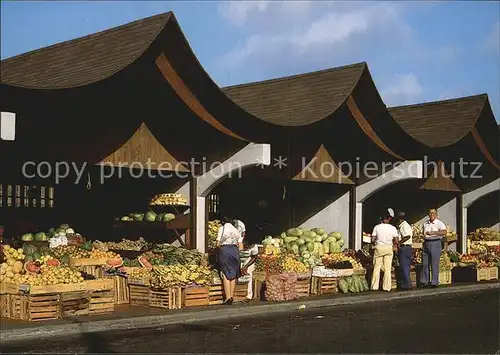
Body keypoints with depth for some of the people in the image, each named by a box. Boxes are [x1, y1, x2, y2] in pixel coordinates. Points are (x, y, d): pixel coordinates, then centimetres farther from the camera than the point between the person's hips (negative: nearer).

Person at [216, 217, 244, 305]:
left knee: (226, 274, -2)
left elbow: (218, 244, 1)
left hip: (224, 250, -4)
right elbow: (241, 247, 11)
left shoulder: (222, 228, 6)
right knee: (233, 274, 10)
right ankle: (232, 296, 8)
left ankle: (228, 298, -8)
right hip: (235, 250, 4)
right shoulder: (236, 230, 17)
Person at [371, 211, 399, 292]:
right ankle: (386, 287, 7)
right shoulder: (393, 228, -4)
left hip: (379, 247, -1)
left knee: (377, 268, 6)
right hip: (389, 248, 1)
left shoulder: (377, 227, -6)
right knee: (387, 268, 6)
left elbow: (373, 239, -5)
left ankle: (375, 286, 6)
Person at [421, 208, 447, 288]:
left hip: (435, 243, -6)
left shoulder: (439, 223, -2)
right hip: (426, 243, 6)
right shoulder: (425, 224, 17)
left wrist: (434, 232, -21)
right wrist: (424, 235, 10)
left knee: (434, 264, -5)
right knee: (425, 263, 5)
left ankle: (434, 282, -1)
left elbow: (444, 232, -18)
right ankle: (424, 282, 12)